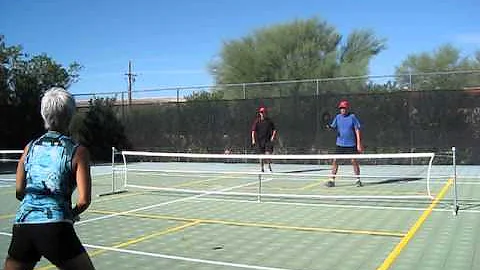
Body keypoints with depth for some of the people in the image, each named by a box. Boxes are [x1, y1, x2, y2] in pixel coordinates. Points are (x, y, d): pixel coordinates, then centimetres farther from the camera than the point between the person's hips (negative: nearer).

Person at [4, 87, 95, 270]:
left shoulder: (30, 147, 10)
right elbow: (84, 200, -7)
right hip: (56, 228, -4)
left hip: (22, 224, 4)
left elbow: (19, 192, 12)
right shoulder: (77, 151, -2)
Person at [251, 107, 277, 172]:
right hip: (259, 140, 0)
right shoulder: (257, 121, 2)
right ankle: (262, 168, 15)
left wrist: (273, 136, -2)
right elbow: (253, 131, 2)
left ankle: (269, 166, 9)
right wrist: (253, 140, -6)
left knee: (268, 154, -12)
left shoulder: (269, 121, 5)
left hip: (268, 140, 0)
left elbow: (274, 129, 11)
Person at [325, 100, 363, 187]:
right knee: (335, 161, -1)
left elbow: (357, 130, -5)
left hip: (351, 144, -3)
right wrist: (330, 127, -21)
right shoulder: (337, 117, 7)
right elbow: (333, 127, 5)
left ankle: (358, 180, 13)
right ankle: (332, 180, 5)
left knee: (354, 161, 0)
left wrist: (359, 144, -9)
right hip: (340, 144, 3)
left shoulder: (352, 117, -4)